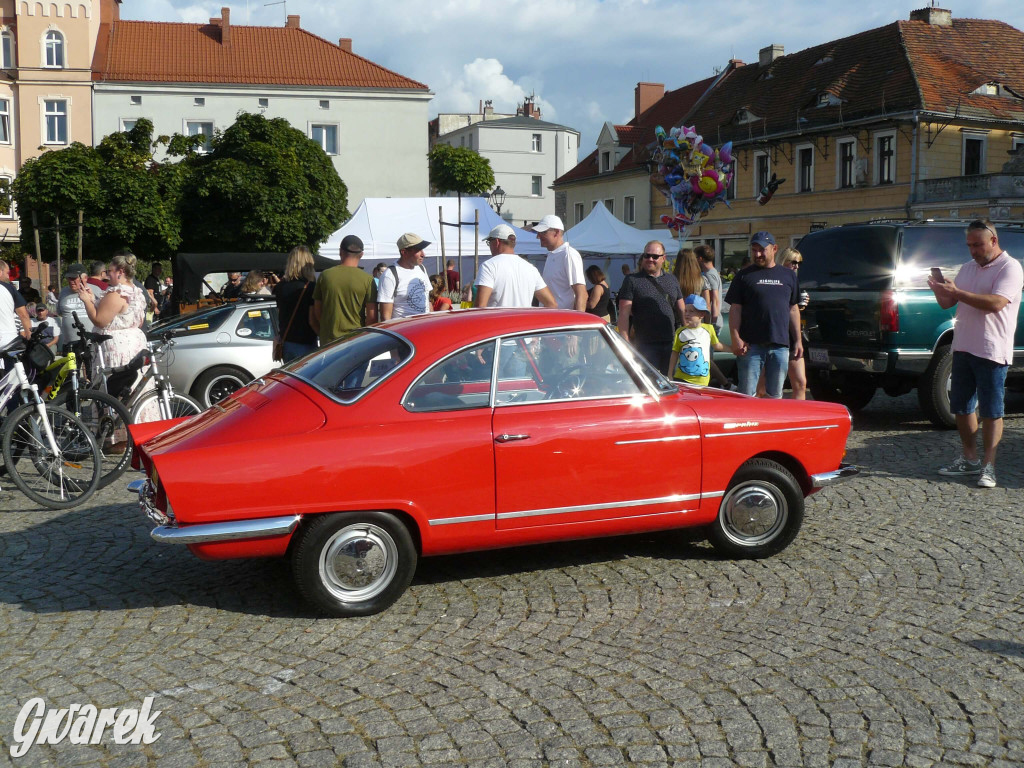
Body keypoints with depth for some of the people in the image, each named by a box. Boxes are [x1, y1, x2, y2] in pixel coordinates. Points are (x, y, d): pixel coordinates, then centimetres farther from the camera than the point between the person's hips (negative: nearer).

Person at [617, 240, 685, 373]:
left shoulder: (672, 281, 15)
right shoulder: (632, 280, 0)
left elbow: (682, 311, 19)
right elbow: (624, 314, -6)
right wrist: (626, 344, -13)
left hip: (670, 344, 5)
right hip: (645, 346, -4)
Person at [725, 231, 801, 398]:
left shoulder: (788, 275, 14)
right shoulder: (744, 276, 5)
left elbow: (793, 310, 16)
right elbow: (735, 309, 1)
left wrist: (798, 341, 11)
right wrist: (736, 338, -11)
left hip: (780, 345, 3)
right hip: (751, 345, -3)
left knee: (775, 395, 8)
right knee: (747, 394, -3)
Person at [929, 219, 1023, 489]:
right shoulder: (967, 268, 15)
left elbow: (996, 303, -23)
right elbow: (947, 303, 16)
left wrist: (957, 292, -24)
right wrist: (940, 291, -6)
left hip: (991, 352, -7)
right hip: (962, 347, 8)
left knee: (991, 411, -2)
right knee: (961, 407, 12)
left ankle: (988, 466, 3)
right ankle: (969, 459, 24)